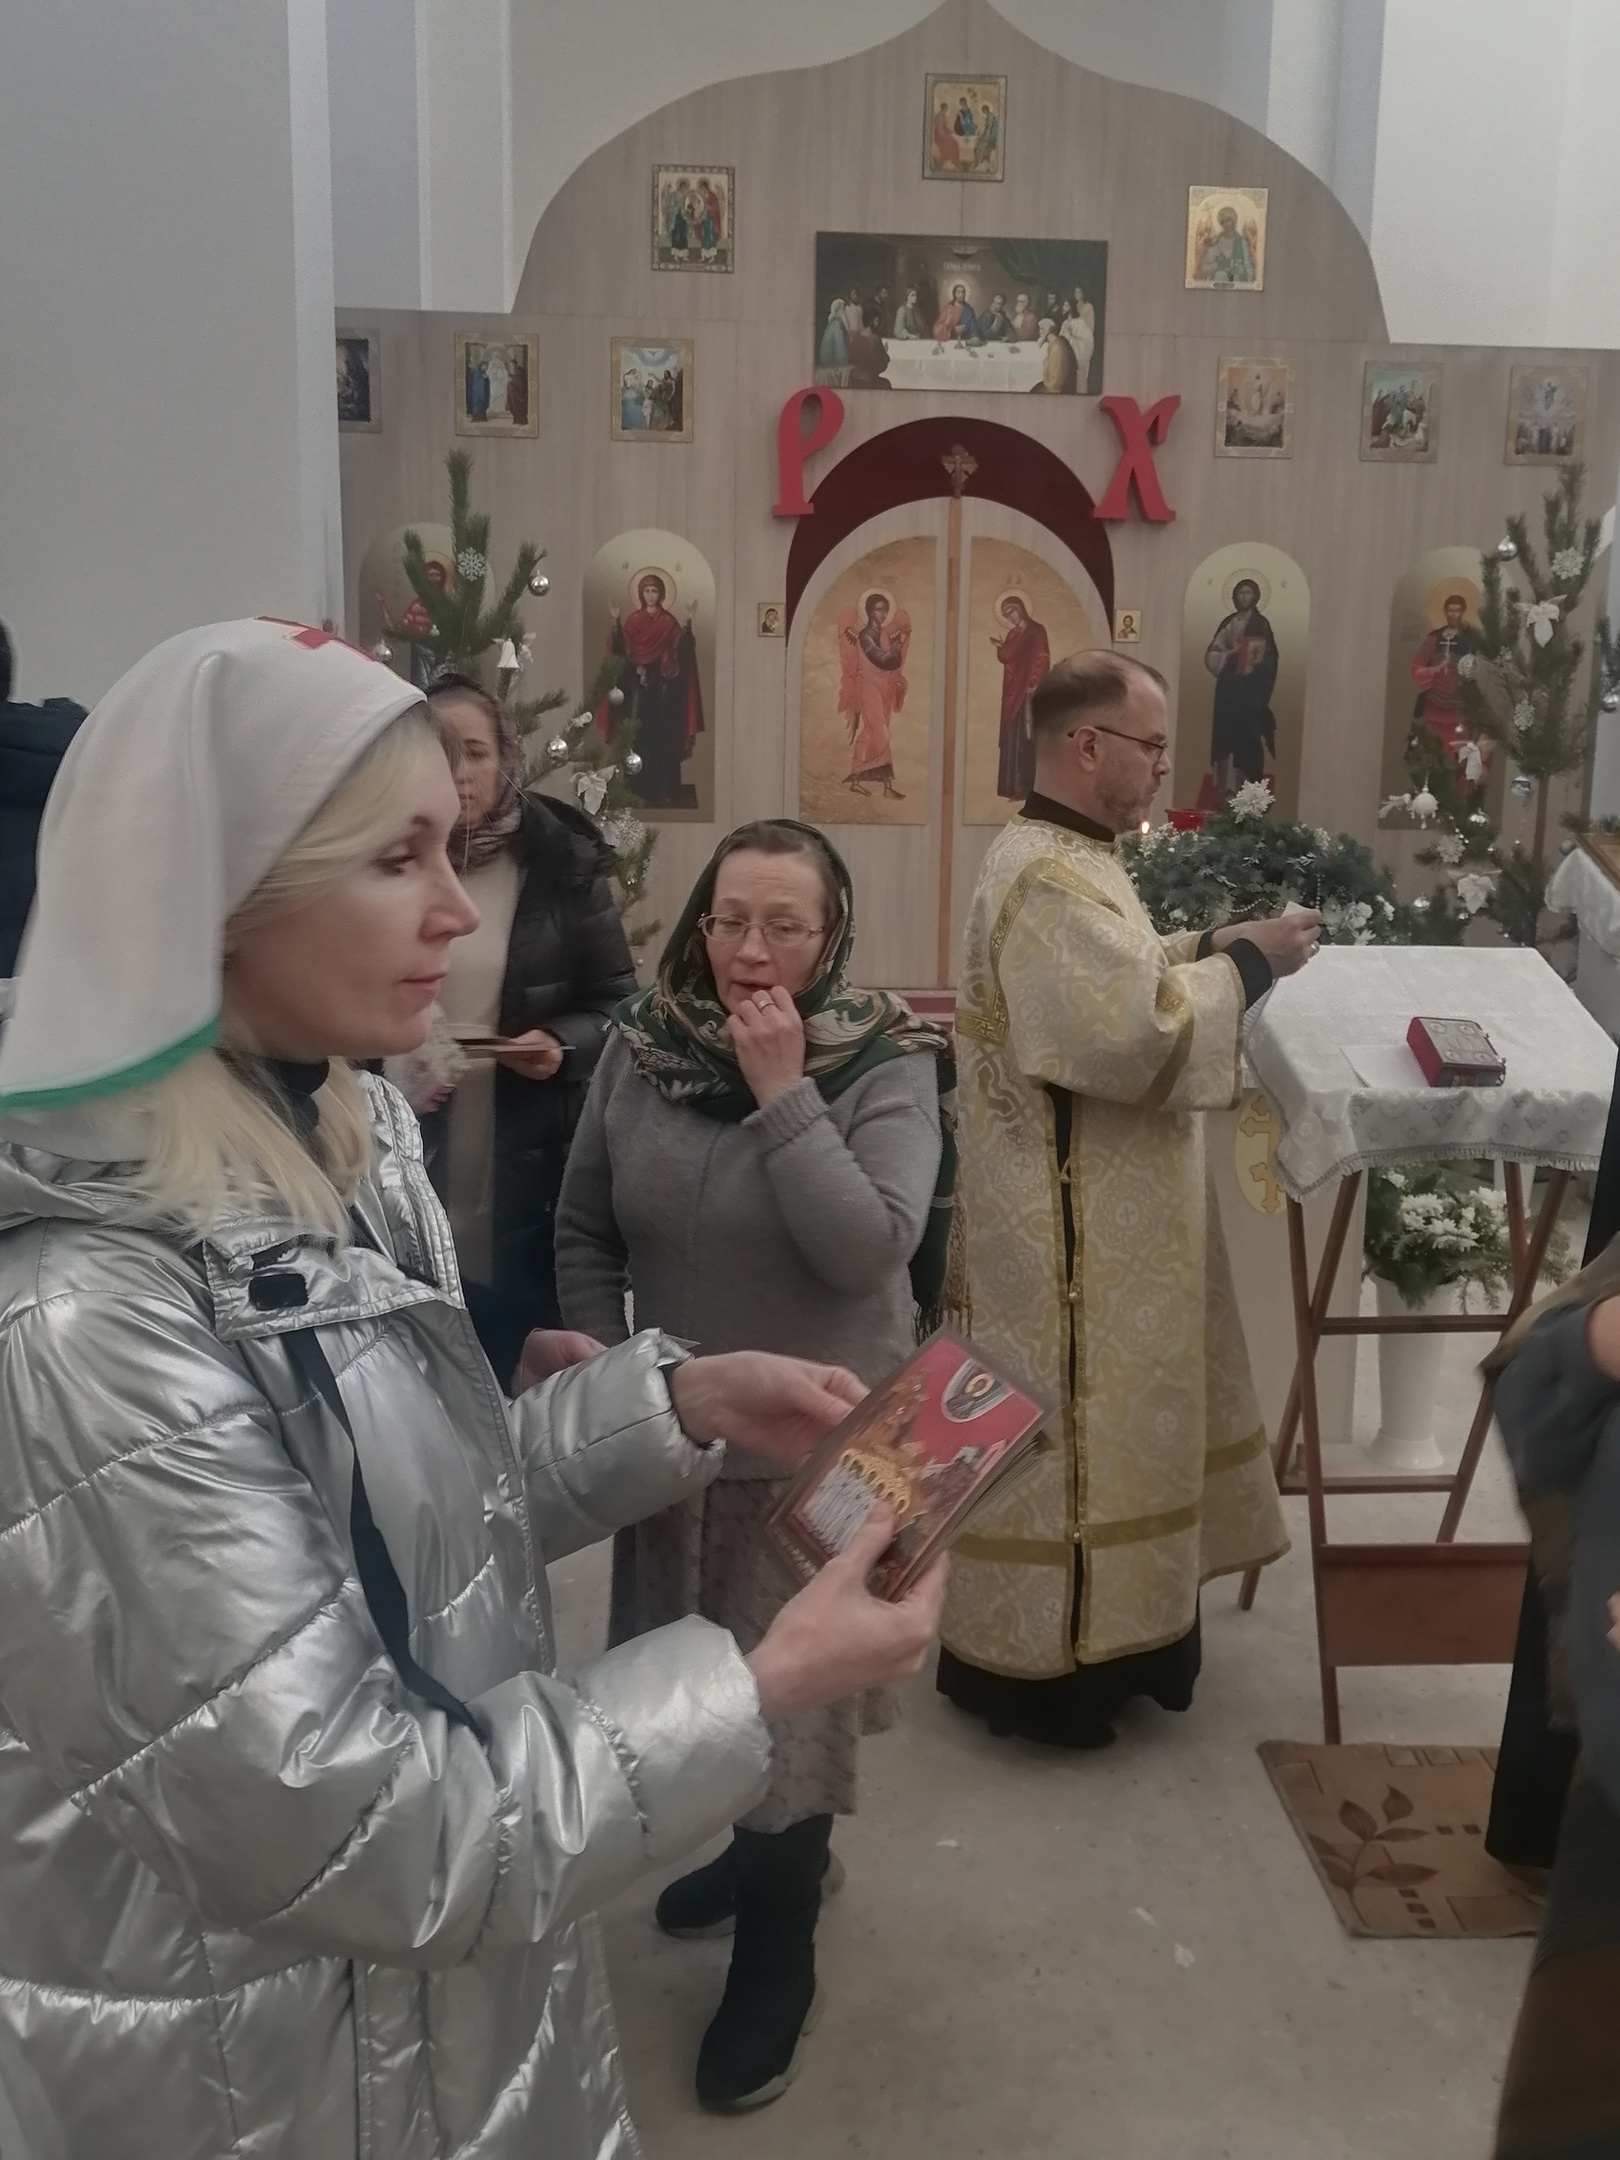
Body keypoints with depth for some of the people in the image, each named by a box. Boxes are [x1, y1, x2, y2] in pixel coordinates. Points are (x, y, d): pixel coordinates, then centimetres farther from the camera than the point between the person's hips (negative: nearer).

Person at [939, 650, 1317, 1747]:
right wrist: (1245, 966, -17)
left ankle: (1078, 1625, 34)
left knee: (1091, 1414, 20)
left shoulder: (1066, 859, 11)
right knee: (1064, 1419, 1)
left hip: (1103, 1211, 11)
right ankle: (1031, 1655, 16)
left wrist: (1204, 949, 8)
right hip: (1074, 1222, -11)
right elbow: (1137, 1035, -30)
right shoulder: (1049, 879, -23)